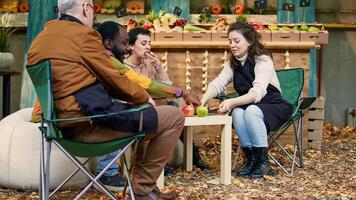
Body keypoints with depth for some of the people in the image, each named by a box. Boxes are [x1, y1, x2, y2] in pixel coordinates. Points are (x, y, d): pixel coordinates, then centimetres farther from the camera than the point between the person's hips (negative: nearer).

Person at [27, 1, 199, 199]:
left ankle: (142, 180, 28)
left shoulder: (40, 39, 16)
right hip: (91, 121, -10)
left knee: (134, 108, 32)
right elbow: (113, 78, -6)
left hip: (65, 123, 10)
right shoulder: (83, 34, -10)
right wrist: (144, 96, 12)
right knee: (174, 117, -1)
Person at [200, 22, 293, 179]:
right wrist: (203, 100, -32)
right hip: (247, 105, 5)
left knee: (251, 111, -36)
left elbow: (257, 93, -32)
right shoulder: (232, 63, 3)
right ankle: (250, 158, -15)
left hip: (273, 106, -5)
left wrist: (232, 102, -47)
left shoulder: (263, 60, -17)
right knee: (237, 112, -29)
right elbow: (217, 84, -11)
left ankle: (263, 160, -22)